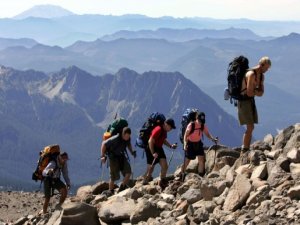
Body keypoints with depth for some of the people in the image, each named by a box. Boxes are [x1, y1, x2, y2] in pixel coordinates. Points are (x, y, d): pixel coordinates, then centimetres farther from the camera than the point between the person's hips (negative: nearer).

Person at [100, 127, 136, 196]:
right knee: (114, 176, -4)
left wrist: (132, 151, 5)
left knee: (128, 172, -8)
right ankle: (110, 192, 16)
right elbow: (104, 144, -22)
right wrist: (103, 156, -23)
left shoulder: (128, 139, -9)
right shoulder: (115, 139, -29)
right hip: (113, 157, -6)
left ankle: (122, 188, 10)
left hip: (122, 156, 6)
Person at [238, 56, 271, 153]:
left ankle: (246, 150, 12)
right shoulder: (251, 74, -21)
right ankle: (244, 152, -12)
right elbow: (249, 93, -23)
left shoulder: (261, 76, 9)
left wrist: (253, 91, -13)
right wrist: (257, 91, -3)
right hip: (244, 101, -9)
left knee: (251, 128, 8)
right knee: (250, 127, -14)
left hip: (251, 101, 9)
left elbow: (261, 93, 6)